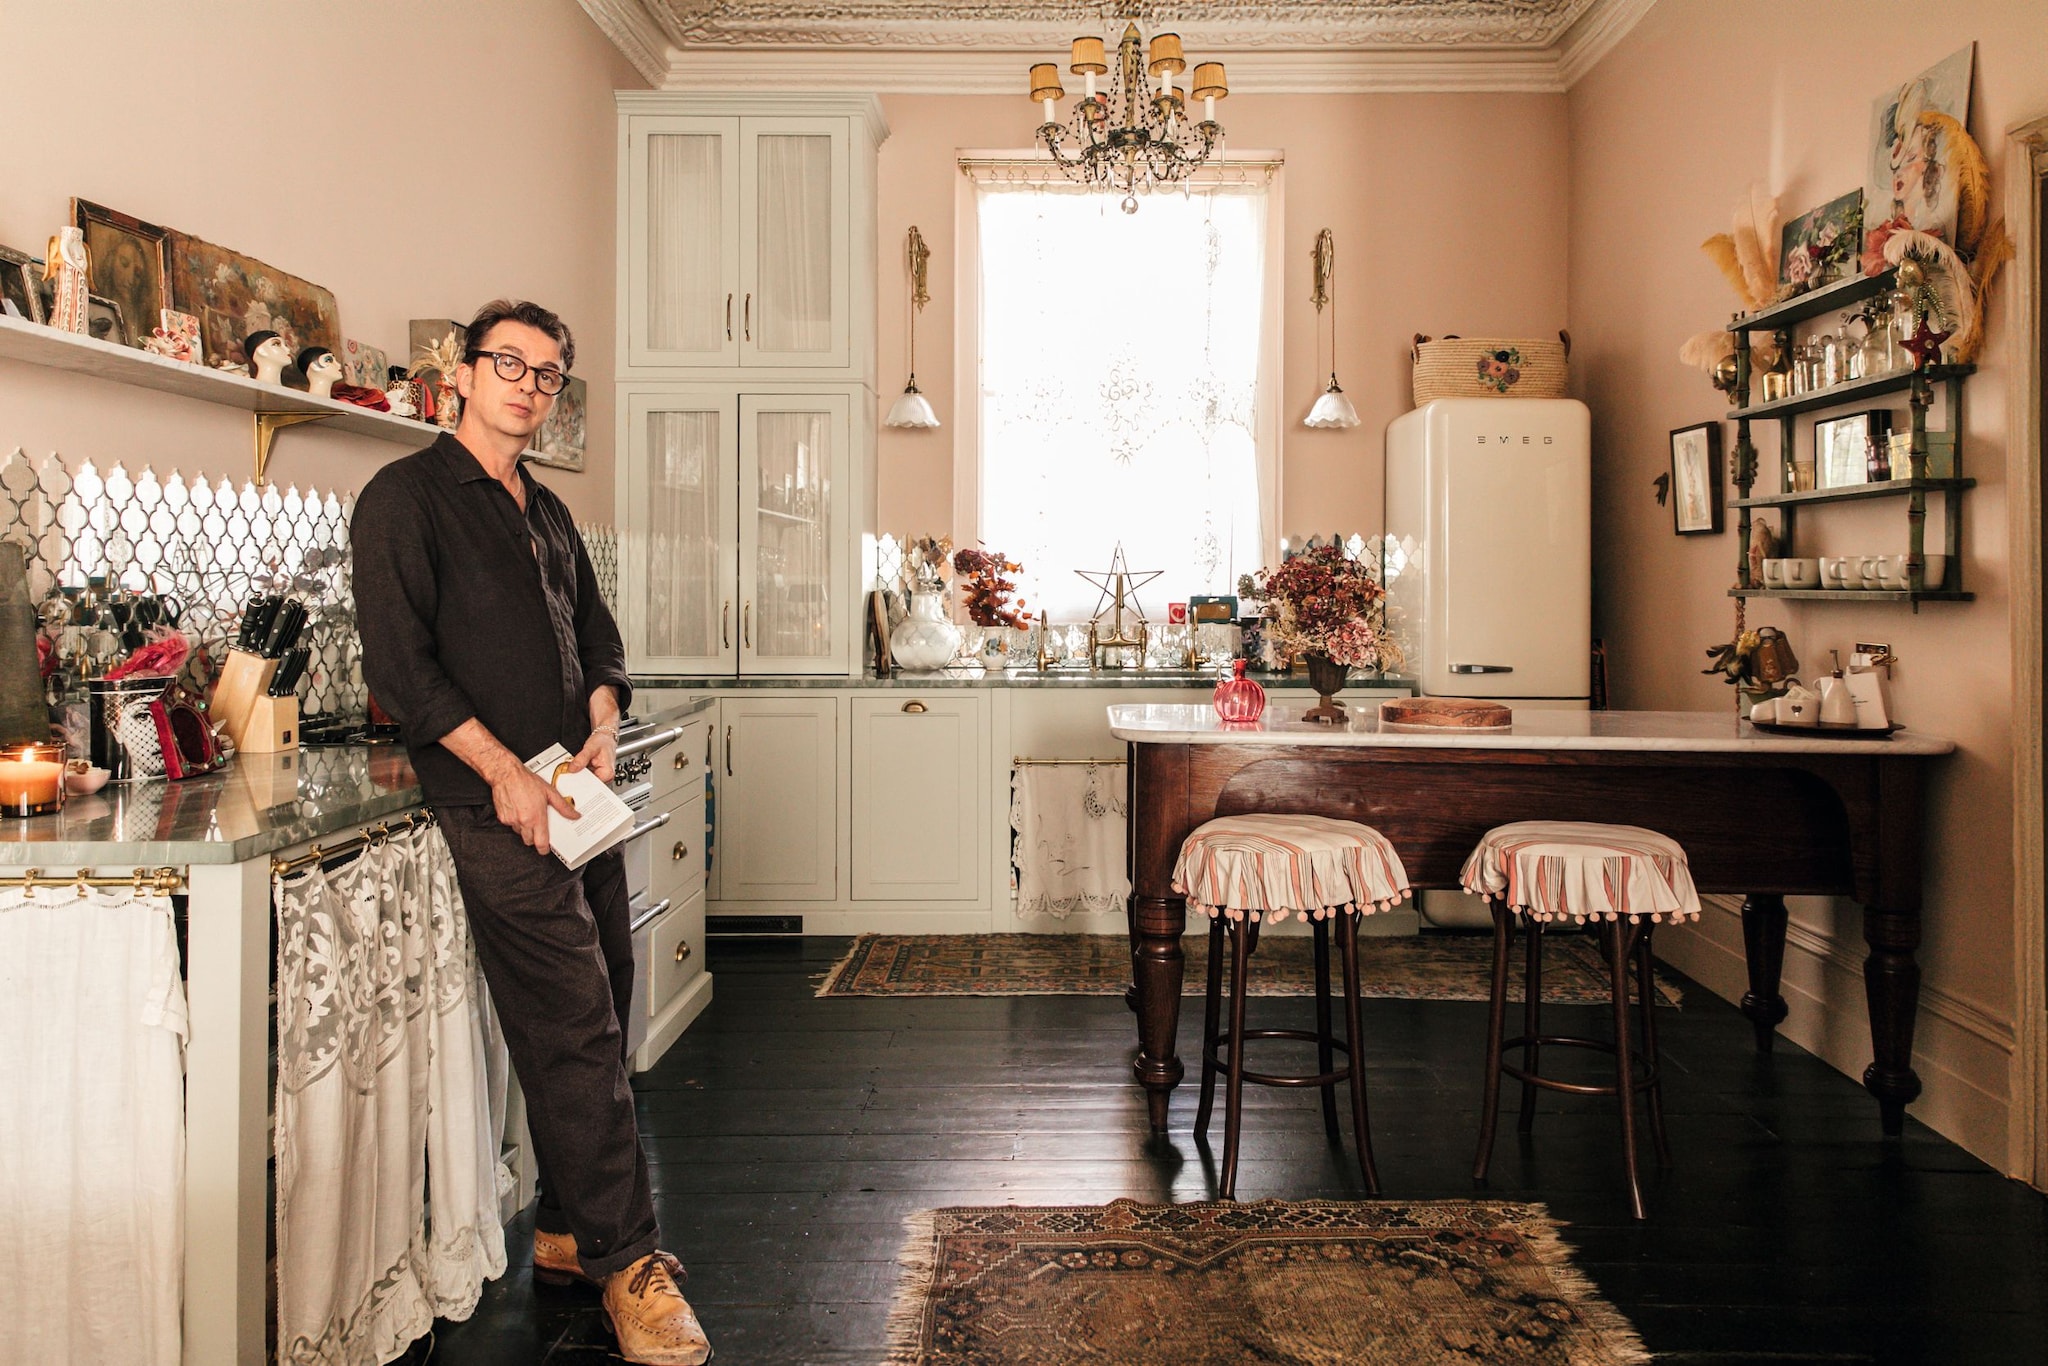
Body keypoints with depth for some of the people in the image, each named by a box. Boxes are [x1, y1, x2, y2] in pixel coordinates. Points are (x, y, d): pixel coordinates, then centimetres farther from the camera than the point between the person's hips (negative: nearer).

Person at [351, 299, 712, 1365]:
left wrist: (603, 727, 2)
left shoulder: (547, 512, 20)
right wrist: (506, 773, -16)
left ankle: (566, 1230, 22)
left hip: (579, 794, 7)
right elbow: (399, 665, -11)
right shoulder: (406, 498, -3)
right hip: (496, 804, -7)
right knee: (572, 1024, -8)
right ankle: (624, 1259, 1)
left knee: (595, 1016, 9)